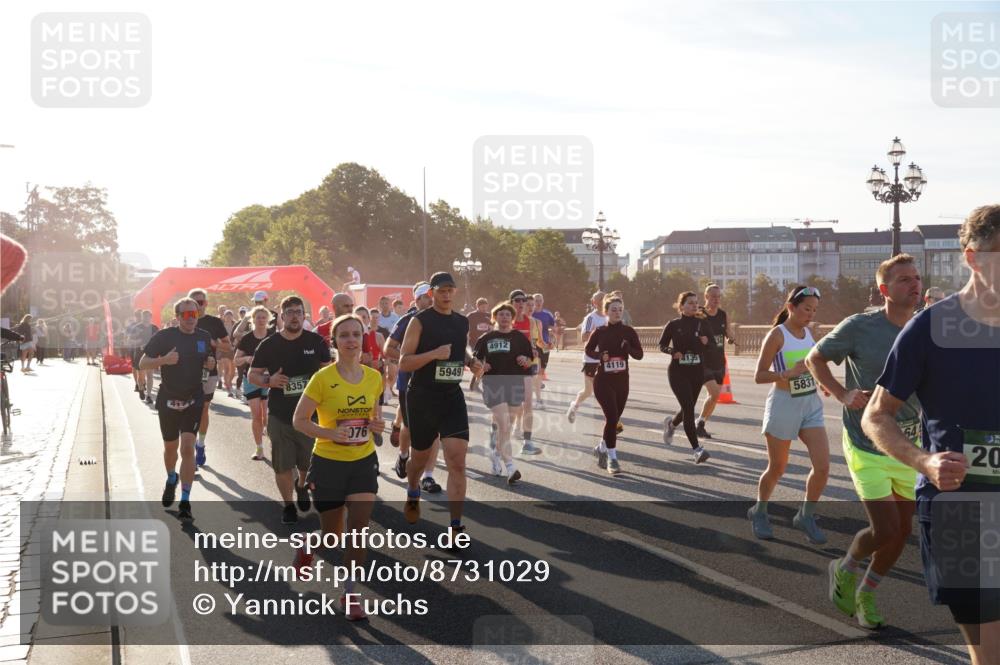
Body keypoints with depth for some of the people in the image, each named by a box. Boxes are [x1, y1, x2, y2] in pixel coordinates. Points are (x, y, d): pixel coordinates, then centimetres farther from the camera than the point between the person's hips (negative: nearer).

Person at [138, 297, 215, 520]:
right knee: (170, 447, 16)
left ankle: (185, 501, -7)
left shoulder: (205, 338, 2)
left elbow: (209, 363, 17)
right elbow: (142, 364, -7)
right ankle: (171, 480, 48)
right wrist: (164, 360, -25)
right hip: (167, 400, 0)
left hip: (193, 400, 0)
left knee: (187, 447, -12)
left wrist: (211, 363, -6)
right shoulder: (164, 336, -8)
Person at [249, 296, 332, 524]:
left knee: (309, 462, 13)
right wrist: (269, 380, -18)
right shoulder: (268, 345, -3)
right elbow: (252, 375, 2)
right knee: (283, 465, 3)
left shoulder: (317, 342, -1)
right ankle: (288, 504, 22)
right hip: (279, 415, -1)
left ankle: (301, 486, 45)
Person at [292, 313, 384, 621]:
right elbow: (299, 420, -9)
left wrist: (377, 425, -7)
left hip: (364, 461, 3)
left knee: (359, 527, -8)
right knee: (333, 534, 9)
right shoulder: (323, 378, -13)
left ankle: (349, 595, 6)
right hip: (328, 463, -3)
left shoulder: (374, 378, 0)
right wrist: (330, 433, -25)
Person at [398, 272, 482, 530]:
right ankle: (412, 492, 49)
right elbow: (403, 363, -12)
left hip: (452, 397, 3)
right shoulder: (420, 321, -7)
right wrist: (434, 354, -25)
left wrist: (471, 362, 5)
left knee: (457, 462, -10)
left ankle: (455, 525, -5)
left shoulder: (463, 322, 9)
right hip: (422, 398, -3)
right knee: (420, 457, 16)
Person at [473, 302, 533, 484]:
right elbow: (475, 358, 14)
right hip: (493, 385, -2)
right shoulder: (486, 339, 8)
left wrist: (525, 361, -11)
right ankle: (510, 467, -15)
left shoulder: (520, 338, 9)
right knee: (503, 423, -14)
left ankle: (496, 454, 36)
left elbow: (530, 363, 12)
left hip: (515, 385, 3)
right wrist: (480, 366, -7)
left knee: (507, 425, 10)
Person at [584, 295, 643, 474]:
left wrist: (628, 348, -21)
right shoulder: (600, 332, -3)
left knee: (614, 419, 11)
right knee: (612, 417, -14)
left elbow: (639, 355, -1)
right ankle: (612, 458, -8)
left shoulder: (629, 331, 1)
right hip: (603, 380, -3)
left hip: (622, 381, 3)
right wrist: (600, 355, -10)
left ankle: (602, 448, 36)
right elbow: (589, 350, 10)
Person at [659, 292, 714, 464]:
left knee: (688, 408, 15)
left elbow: (713, 345, 4)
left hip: (697, 372, 4)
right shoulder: (673, 325, -3)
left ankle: (671, 423, 49)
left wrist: (706, 342, -19)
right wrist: (672, 351, -16)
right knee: (689, 408, -14)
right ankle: (697, 449, -13)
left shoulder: (703, 324, 2)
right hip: (678, 372, -4)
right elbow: (662, 345, 5)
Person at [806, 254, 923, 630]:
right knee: (885, 529, -12)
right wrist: (842, 395, -14)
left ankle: (866, 595, 33)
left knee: (902, 530, 10)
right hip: (867, 448, -5)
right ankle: (845, 570, 21)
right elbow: (815, 359, 1)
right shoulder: (859, 328, -13)